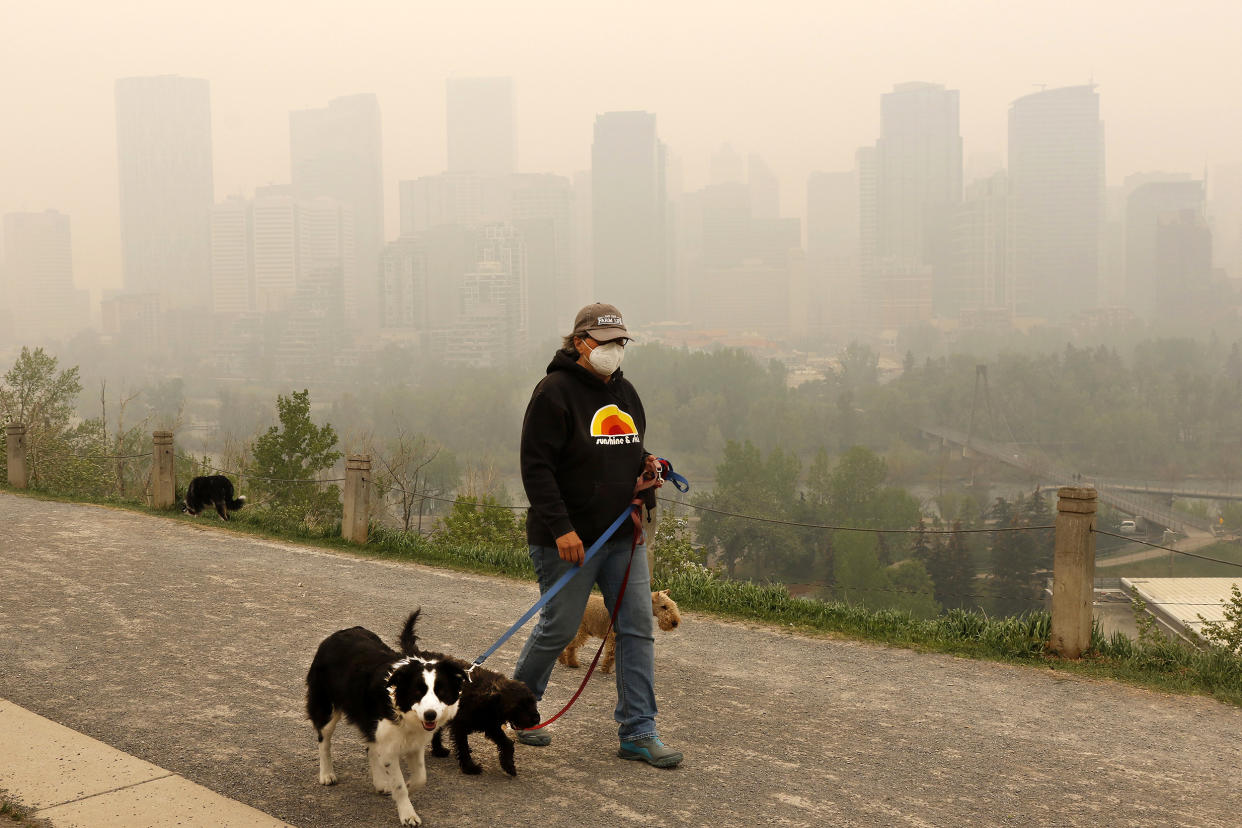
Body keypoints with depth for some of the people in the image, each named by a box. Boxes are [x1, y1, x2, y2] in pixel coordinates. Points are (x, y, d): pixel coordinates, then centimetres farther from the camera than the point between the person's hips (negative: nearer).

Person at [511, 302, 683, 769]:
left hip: (623, 537, 7)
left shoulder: (624, 392, 13)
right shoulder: (555, 391, -12)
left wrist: (646, 467, 2)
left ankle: (638, 733, 11)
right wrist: (560, 528, -23)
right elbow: (536, 467, -17)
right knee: (559, 628, 4)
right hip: (568, 539, -7)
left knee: (638, 629, 3)